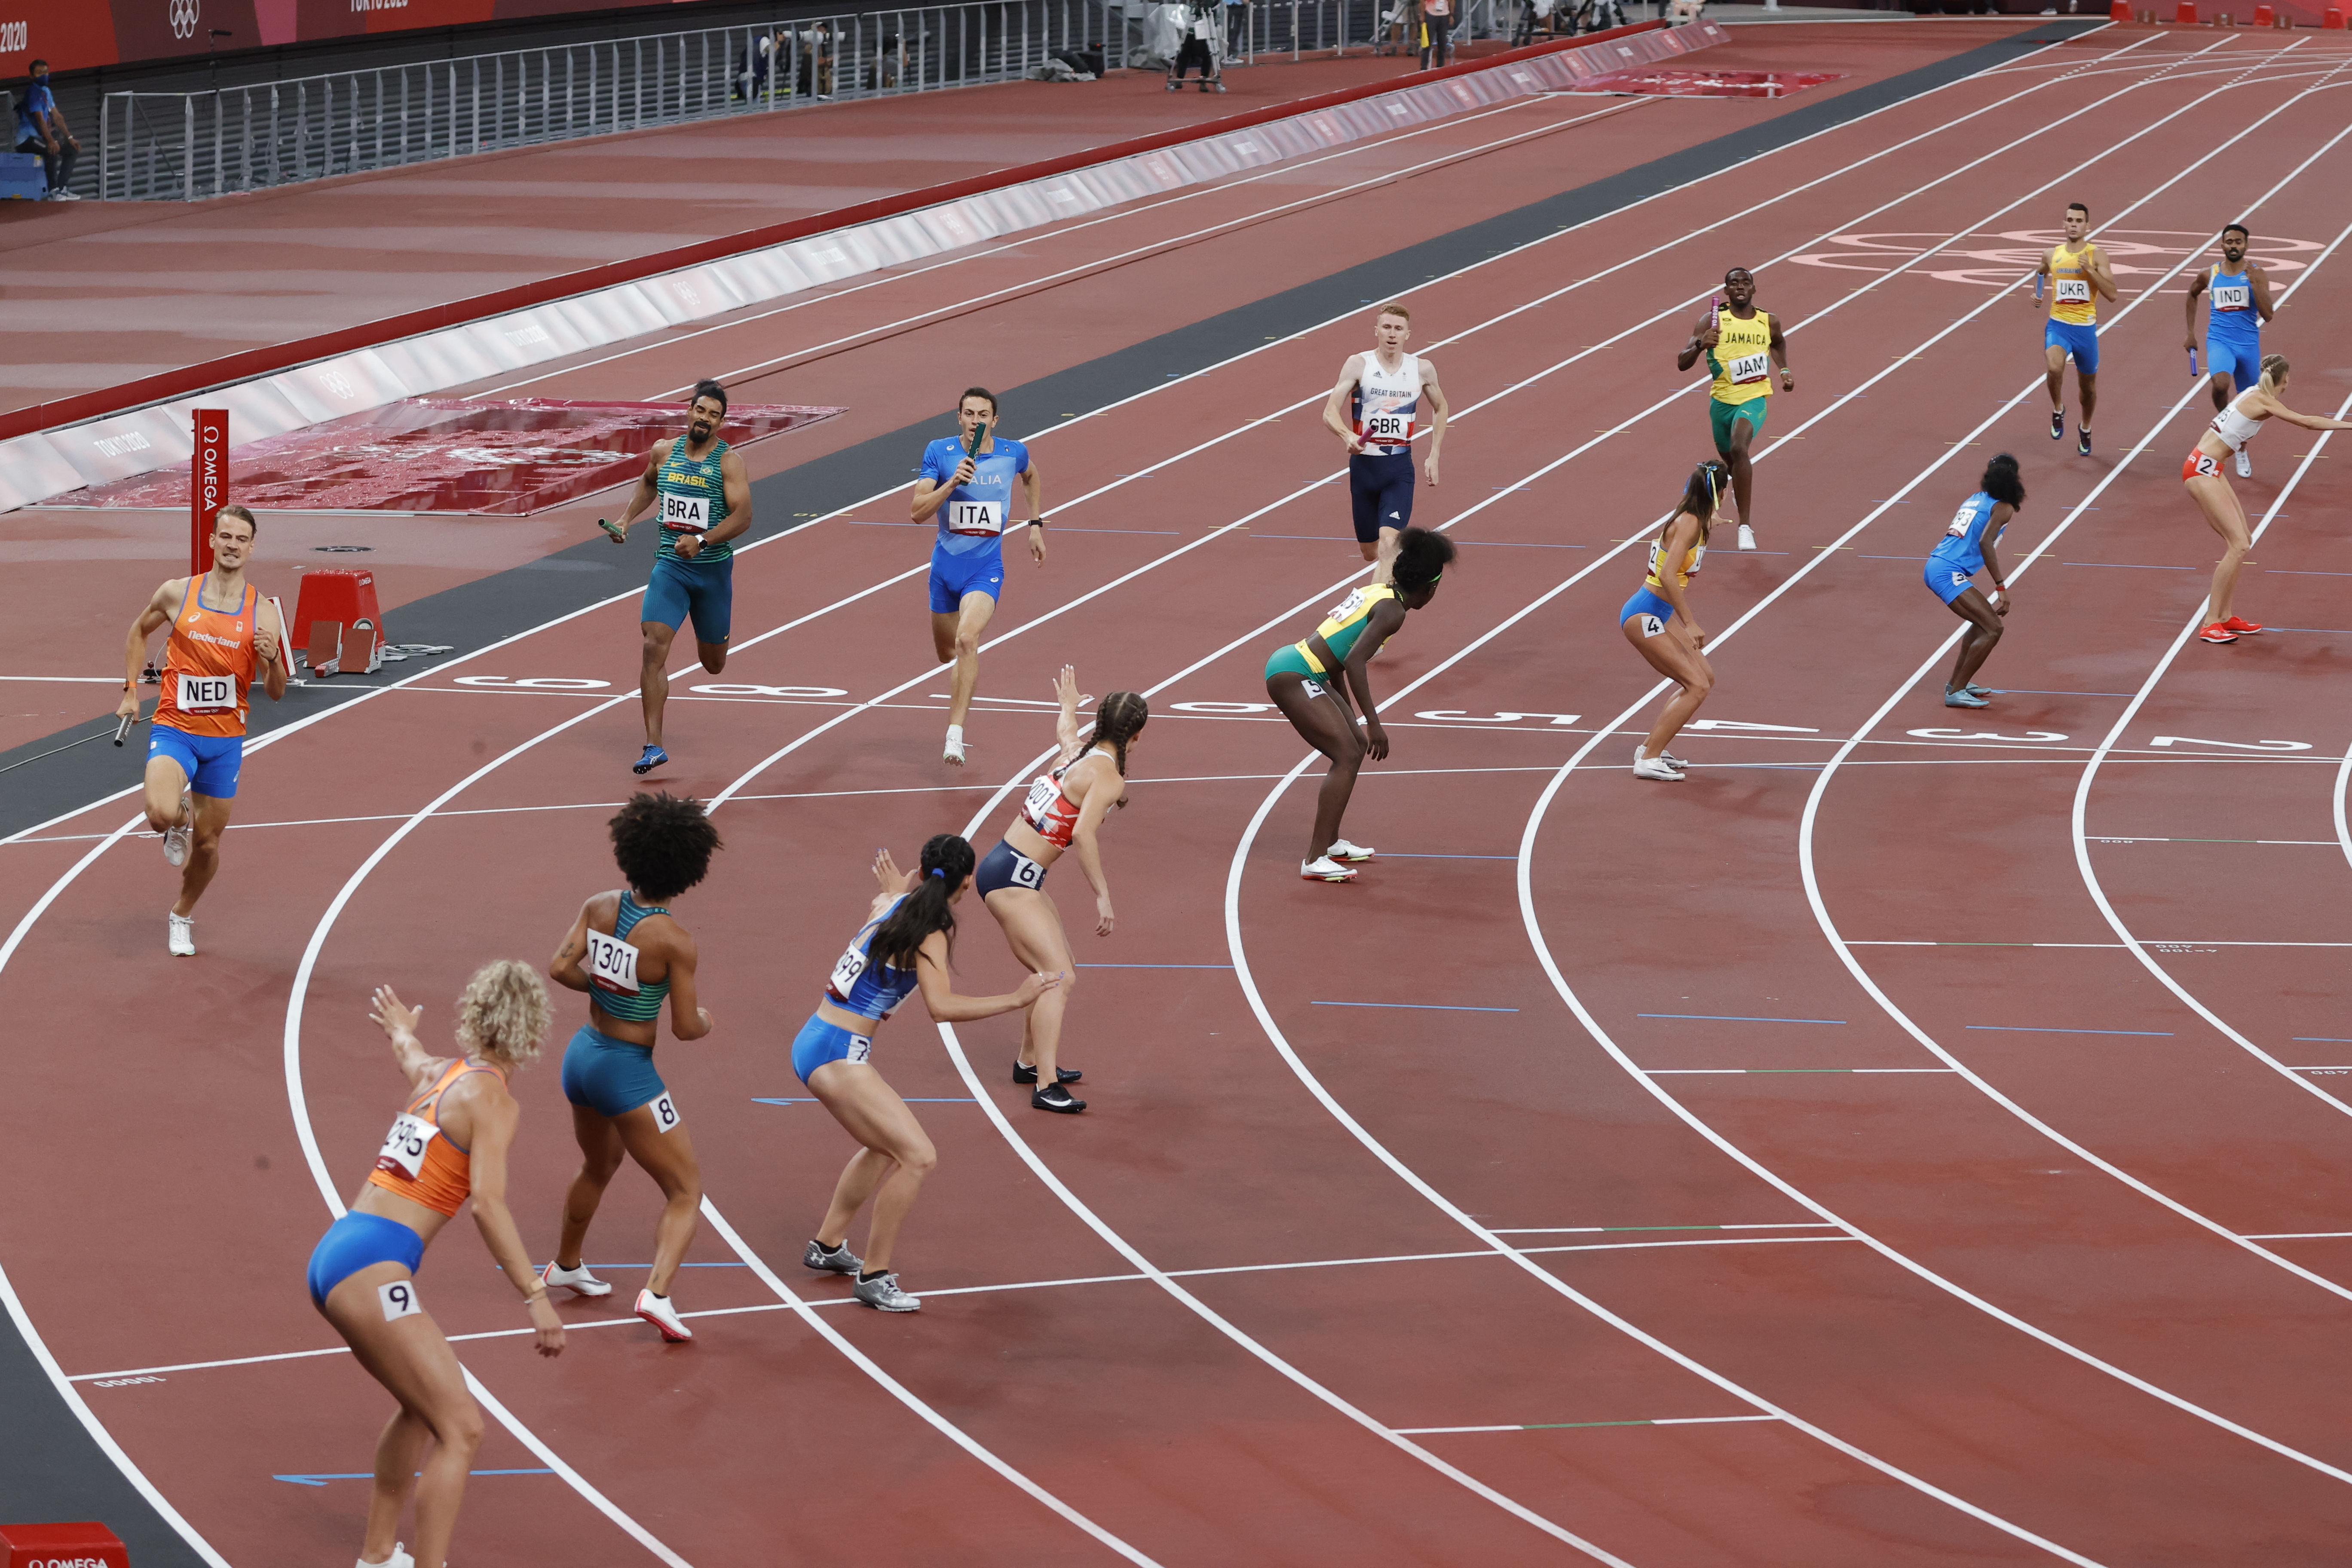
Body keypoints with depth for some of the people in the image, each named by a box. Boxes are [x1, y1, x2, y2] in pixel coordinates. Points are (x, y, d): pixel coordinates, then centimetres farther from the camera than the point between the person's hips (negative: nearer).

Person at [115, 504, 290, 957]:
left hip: (225, 739, 2)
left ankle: (182, 915, 38)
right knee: (162, 813, -29)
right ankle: (179, 821, 10)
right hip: (174, 730, -2)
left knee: (207, 843, 11)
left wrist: (271, 659, -21)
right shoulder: (177, 594, -4)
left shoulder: (263, 612, -4)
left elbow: (276, 693, 0)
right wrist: (131, 691, 10)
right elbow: (139, 632, 16)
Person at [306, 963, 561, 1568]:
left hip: (334, 1253, 9)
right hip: (371, 1268, -9)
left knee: (424, 1405, 28)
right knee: (461, 1429, -11)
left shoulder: (437, 1072, 18)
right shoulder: (491, 1096, -6)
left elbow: (413, 1060, 45)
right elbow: (488, 1204, -17)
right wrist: (537, 1298, -19)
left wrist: (402, 1032, 68)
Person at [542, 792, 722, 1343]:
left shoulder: (600, 908, -7)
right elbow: (685, 1027, -17)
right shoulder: (675, 941, -22)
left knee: (600, 1165, 34)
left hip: (583, 1053, 7)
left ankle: (566, 1265, 52)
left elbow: (560, 968, -6)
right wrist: (706, 1019, 5)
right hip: (627, 1071, -7)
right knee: (685, 1191, 3)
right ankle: (657, 1292, -16)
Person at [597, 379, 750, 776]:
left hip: (713, 569, -1)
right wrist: (626, 519, 16)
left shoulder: (729, 460, -9)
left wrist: (702, 541, -30)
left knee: (713, 663, 15)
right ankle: (653, 746, -16)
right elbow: (648, 482, 26)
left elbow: (743, 516, -17)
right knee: (654, 647, -16)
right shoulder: (664, 452, 2)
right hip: (669, 566, 1)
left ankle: (710, 639, 57)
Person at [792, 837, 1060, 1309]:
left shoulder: (888, 905, 8)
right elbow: (941, 1006, -28)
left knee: (886, 1148, 29)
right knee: (918, 1157, -14)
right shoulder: (930, 936, -16)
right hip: (839, 1056, -10)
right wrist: (1016, 1000, -26)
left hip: (814, 1043, 10)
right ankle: (873, 1277, -9)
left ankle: (827, 1246, 43)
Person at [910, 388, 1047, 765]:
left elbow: (1032, 477, 24)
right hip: (945, 564, 2)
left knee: (966, 639, -26)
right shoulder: (939, 452, -6)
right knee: (946, 653, 16)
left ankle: (955, 736, -30)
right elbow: (918, 512, -12)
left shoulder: (1012, 453, -2)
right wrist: (952, 483, -25)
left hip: (986, 567, -2)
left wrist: (1036, 525, 19)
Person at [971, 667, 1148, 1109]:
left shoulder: (1077, 753, 11)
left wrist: (1069, 705, 58)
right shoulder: (1108, 777, -15)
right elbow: (1084, 833, -29)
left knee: (1057, 969, 23)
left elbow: (1066, 728, 36)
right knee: (1060, 977, -16)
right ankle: (1046, 1087, -25)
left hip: (1011, 872, 10)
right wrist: (1103, 896, -28)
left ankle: (1030, 1061, 37)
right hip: (1012, 879, -10)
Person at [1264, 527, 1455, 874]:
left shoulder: (1375, 592, 15)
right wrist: (1373, 724, -23)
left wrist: (1347, 712, 30)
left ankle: (1330, 842, 30)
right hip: (1293, 675, -10)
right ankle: (1315, 861, -21)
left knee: (1356, 746, 21)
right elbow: (1355, 662, -24)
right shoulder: (1392, 611, -13)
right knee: (1348, 756, -15)